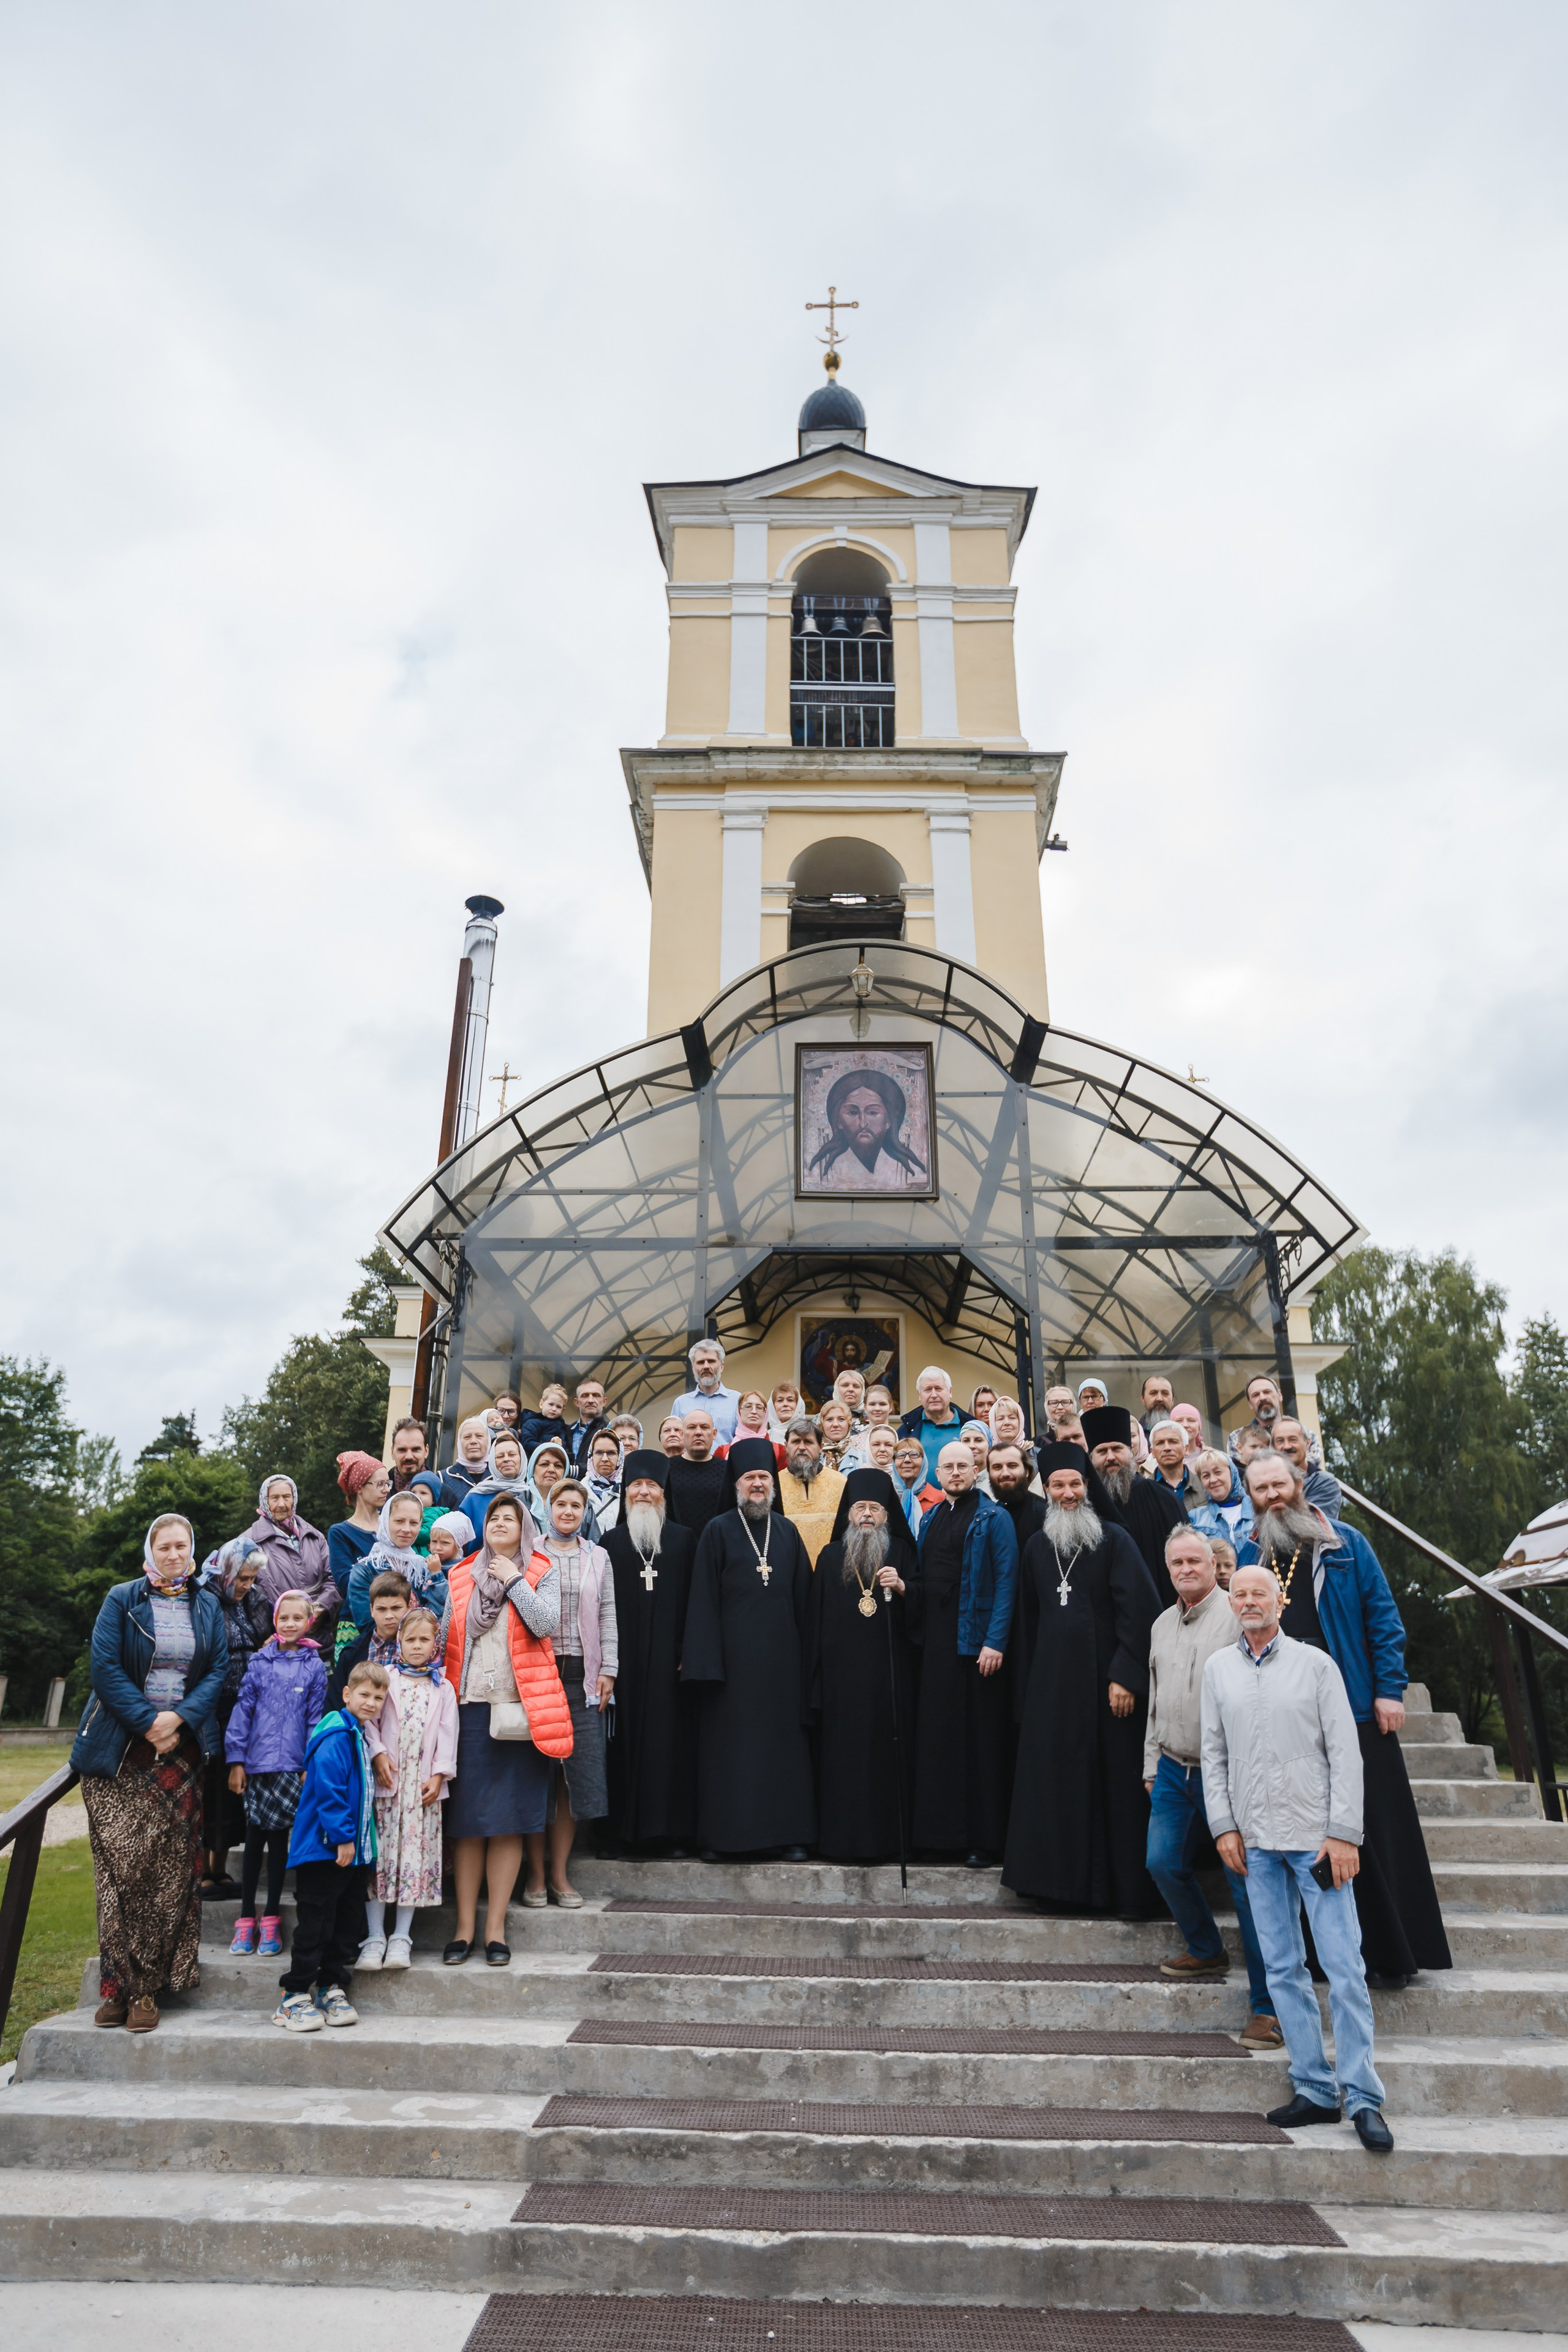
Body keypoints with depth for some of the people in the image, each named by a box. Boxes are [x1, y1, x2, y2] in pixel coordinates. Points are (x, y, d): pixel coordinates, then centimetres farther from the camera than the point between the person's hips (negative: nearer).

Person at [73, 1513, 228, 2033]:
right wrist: (148, 1723, -12)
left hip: (181, 1745, 2)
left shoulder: (207, 1605, 9)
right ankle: (117, 1985, 5)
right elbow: (105, 1668, -5)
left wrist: (179, 1719, -11)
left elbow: (219, 1670, 4)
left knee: (171, 1866, -3)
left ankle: (147, 1987, 6)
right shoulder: (122, 1600, 3)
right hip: (120, 1746, -1)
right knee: (121, 1863, -5)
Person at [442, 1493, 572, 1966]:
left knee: (509, 1819, 2)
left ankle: (496, 1927, 11)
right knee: (466, 1819, 4)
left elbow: (545, 1624, -11)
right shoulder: (460, 1577, 13)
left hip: (519, 1708, -2)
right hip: (469, 1706, 2)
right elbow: (445, 1639, 11)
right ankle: (465, 1926, 13)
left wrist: (513, 1580, -7)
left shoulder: (542, 1573, 5)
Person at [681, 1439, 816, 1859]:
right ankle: (719, 1835, 11)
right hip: (733, 1654, -3)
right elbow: (703, 1596, -4)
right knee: (728, 1741, 1)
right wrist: (703, 1659, -10)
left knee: (785, 1739, 5)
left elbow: (802, 1594, 11)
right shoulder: (718, 1530, 0)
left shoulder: (787, 1531, 10)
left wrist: (805, 1648, 5)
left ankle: (790, 1832, 14)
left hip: (780, 1654, 3)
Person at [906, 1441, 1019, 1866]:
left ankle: (983, 1838, 9)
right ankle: (939, 1831, 19)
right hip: (935, 1640, 6)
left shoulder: (993, 1518, -5)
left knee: (980, 1736, 0)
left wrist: (996, 1641, -18)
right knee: (936, 1734, 9)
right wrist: (903, 1585, -1)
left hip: (976, 1640, -6)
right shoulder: (930, 1518, 14)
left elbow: (1005, 1581, -11)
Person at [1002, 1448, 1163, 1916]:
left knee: (1116, 1784, 1)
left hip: (1105, 1680, -4)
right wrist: (1027, 1685, 12)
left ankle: (1130, 1891, 12)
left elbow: (1140, 1610, -10)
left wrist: (1125, 1676, -17)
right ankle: (1064, 1883, 17)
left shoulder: (1114, 1541, -4)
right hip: (1051, 1681, 5)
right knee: (1056, 1783, 6)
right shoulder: (1037, 1547, 11)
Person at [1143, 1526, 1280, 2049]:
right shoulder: (1162, 1625, 13)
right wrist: (1152, 1763, 19)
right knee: (1163, 1863, 9)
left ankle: (1267, 2005, 5)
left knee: (1245, 1879, -4)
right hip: (1174, 1770, 7)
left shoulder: (1237, 1615, -9)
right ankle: (1206, 1950, 34)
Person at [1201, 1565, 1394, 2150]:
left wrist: (1344, 1834, -8)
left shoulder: (1315, 1664, -1)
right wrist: (1223, 1826, 2)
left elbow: (1345, 1752, -3)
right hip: (1256, 1841, 3)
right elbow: (1213, 1754, 10)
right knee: (1283, 1969, 7)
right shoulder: (1218, 1668, 7)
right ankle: (1315, 2091, 17)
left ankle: (1364, 2100, 7)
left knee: (1344, 1967, -3)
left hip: (1316, 1837, -3)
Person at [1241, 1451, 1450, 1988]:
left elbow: (1383, 1616, 0)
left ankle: (1393, 1951, 14)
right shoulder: (1247, 1557, 8)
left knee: (1376, 1825, 1)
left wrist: (1390, 1688, -7)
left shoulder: (1346, 1545, 2)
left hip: (1353, 1702, -2)